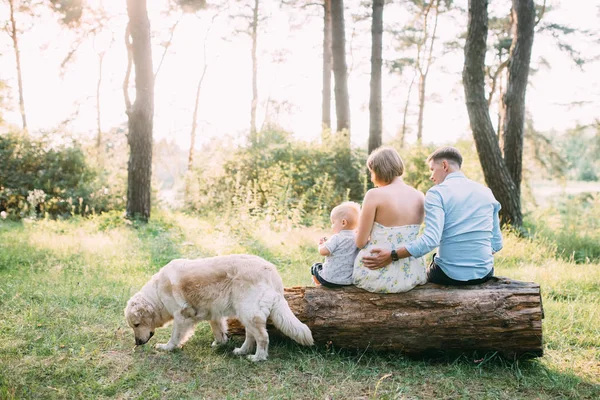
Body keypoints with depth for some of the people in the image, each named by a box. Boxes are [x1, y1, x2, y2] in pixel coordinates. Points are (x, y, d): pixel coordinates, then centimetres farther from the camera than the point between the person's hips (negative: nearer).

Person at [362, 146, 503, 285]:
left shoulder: (437, 193, -11)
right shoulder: (486, 192, 4)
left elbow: (430, 239, -24)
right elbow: (497, 243, 6)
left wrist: (391, 256, -23)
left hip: (450, 275, -4)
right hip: (484, 274, 4)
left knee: (426, 272, 30)